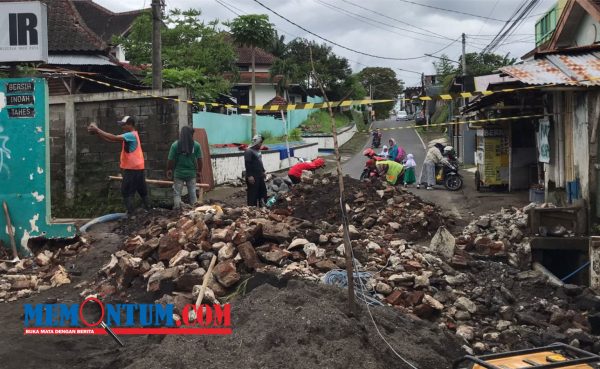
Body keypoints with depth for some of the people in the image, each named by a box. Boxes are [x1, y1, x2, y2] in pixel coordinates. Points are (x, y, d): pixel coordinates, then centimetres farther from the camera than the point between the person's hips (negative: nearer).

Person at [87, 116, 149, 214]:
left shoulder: (131, 135, -15)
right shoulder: (129, 135, 15)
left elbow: (113, 138, -24)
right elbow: (110, 140, 9)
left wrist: (97, 130, -20)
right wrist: (97, 132, -3)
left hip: (132, 168, -10)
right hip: (137, 168, 10)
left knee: (126, 192, -6)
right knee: (142, 191, 13)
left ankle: (131, 214, -8)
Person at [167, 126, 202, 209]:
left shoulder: (175, 145, -8)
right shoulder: (196, 145, -5)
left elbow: (170, 160, -5)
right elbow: (199, 160, -1)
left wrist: (168, 170, 11)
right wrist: (199, 171, 12)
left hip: (178, 173, -1)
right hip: (191, 173, 1)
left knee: (177, 193, 7)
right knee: (193, 193, 12)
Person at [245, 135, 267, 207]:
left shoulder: (258, 151, 14)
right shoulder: (249, 151, -16)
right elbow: (247, 164, -22)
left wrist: (263, 171, 25)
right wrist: (249, 176, -26)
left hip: (259, 176, 10)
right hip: (253, 177, -10)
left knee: (263, 191, 17)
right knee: (253, 193, -5)